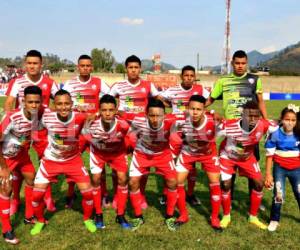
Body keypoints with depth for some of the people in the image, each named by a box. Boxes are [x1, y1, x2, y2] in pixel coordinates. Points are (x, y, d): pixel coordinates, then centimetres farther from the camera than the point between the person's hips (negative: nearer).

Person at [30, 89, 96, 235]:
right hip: (50, 160, 1)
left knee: (87, 191, -4)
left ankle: (87, 219, 26)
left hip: (73, 160, 0)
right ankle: (40, 221, 29)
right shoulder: (46, 117, -23)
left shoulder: (80, 118, -27)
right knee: (37, 194, -2)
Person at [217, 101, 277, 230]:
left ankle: (253, 217, 18)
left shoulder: (263, 125, -33)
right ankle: (226, 216, 18)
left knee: (259, 183, -2)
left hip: (247, 157, 3)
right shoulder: (229, 126, -39)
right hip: (227, 156, -3)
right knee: (225, 185, -8)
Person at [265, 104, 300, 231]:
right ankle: (274, 220, 20)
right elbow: (269, 155, -9)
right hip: (280, 169, -2)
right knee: (279, 195, -3)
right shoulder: (275, 134, -15)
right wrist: (268, 174, -7)